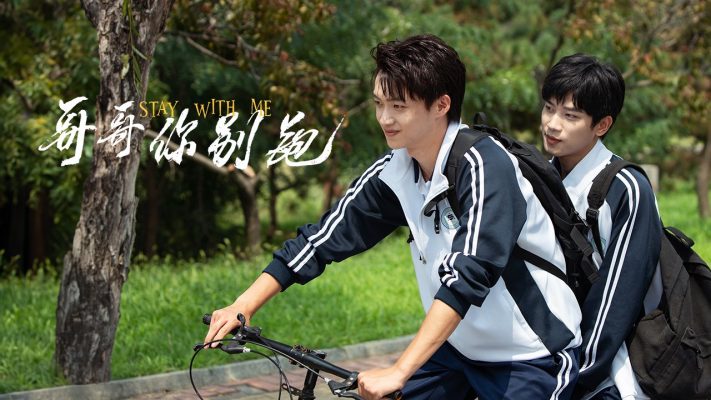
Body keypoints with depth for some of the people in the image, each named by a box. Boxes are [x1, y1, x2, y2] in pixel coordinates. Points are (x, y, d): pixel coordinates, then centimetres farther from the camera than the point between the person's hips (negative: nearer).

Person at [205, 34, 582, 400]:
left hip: (530, 356, -6)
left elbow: (469, 274, -34)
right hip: (456, 343, 6)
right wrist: (242, 306, -5)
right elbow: (326, 236, 2)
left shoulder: (484, 167, -25)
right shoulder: (394, 173, -5)